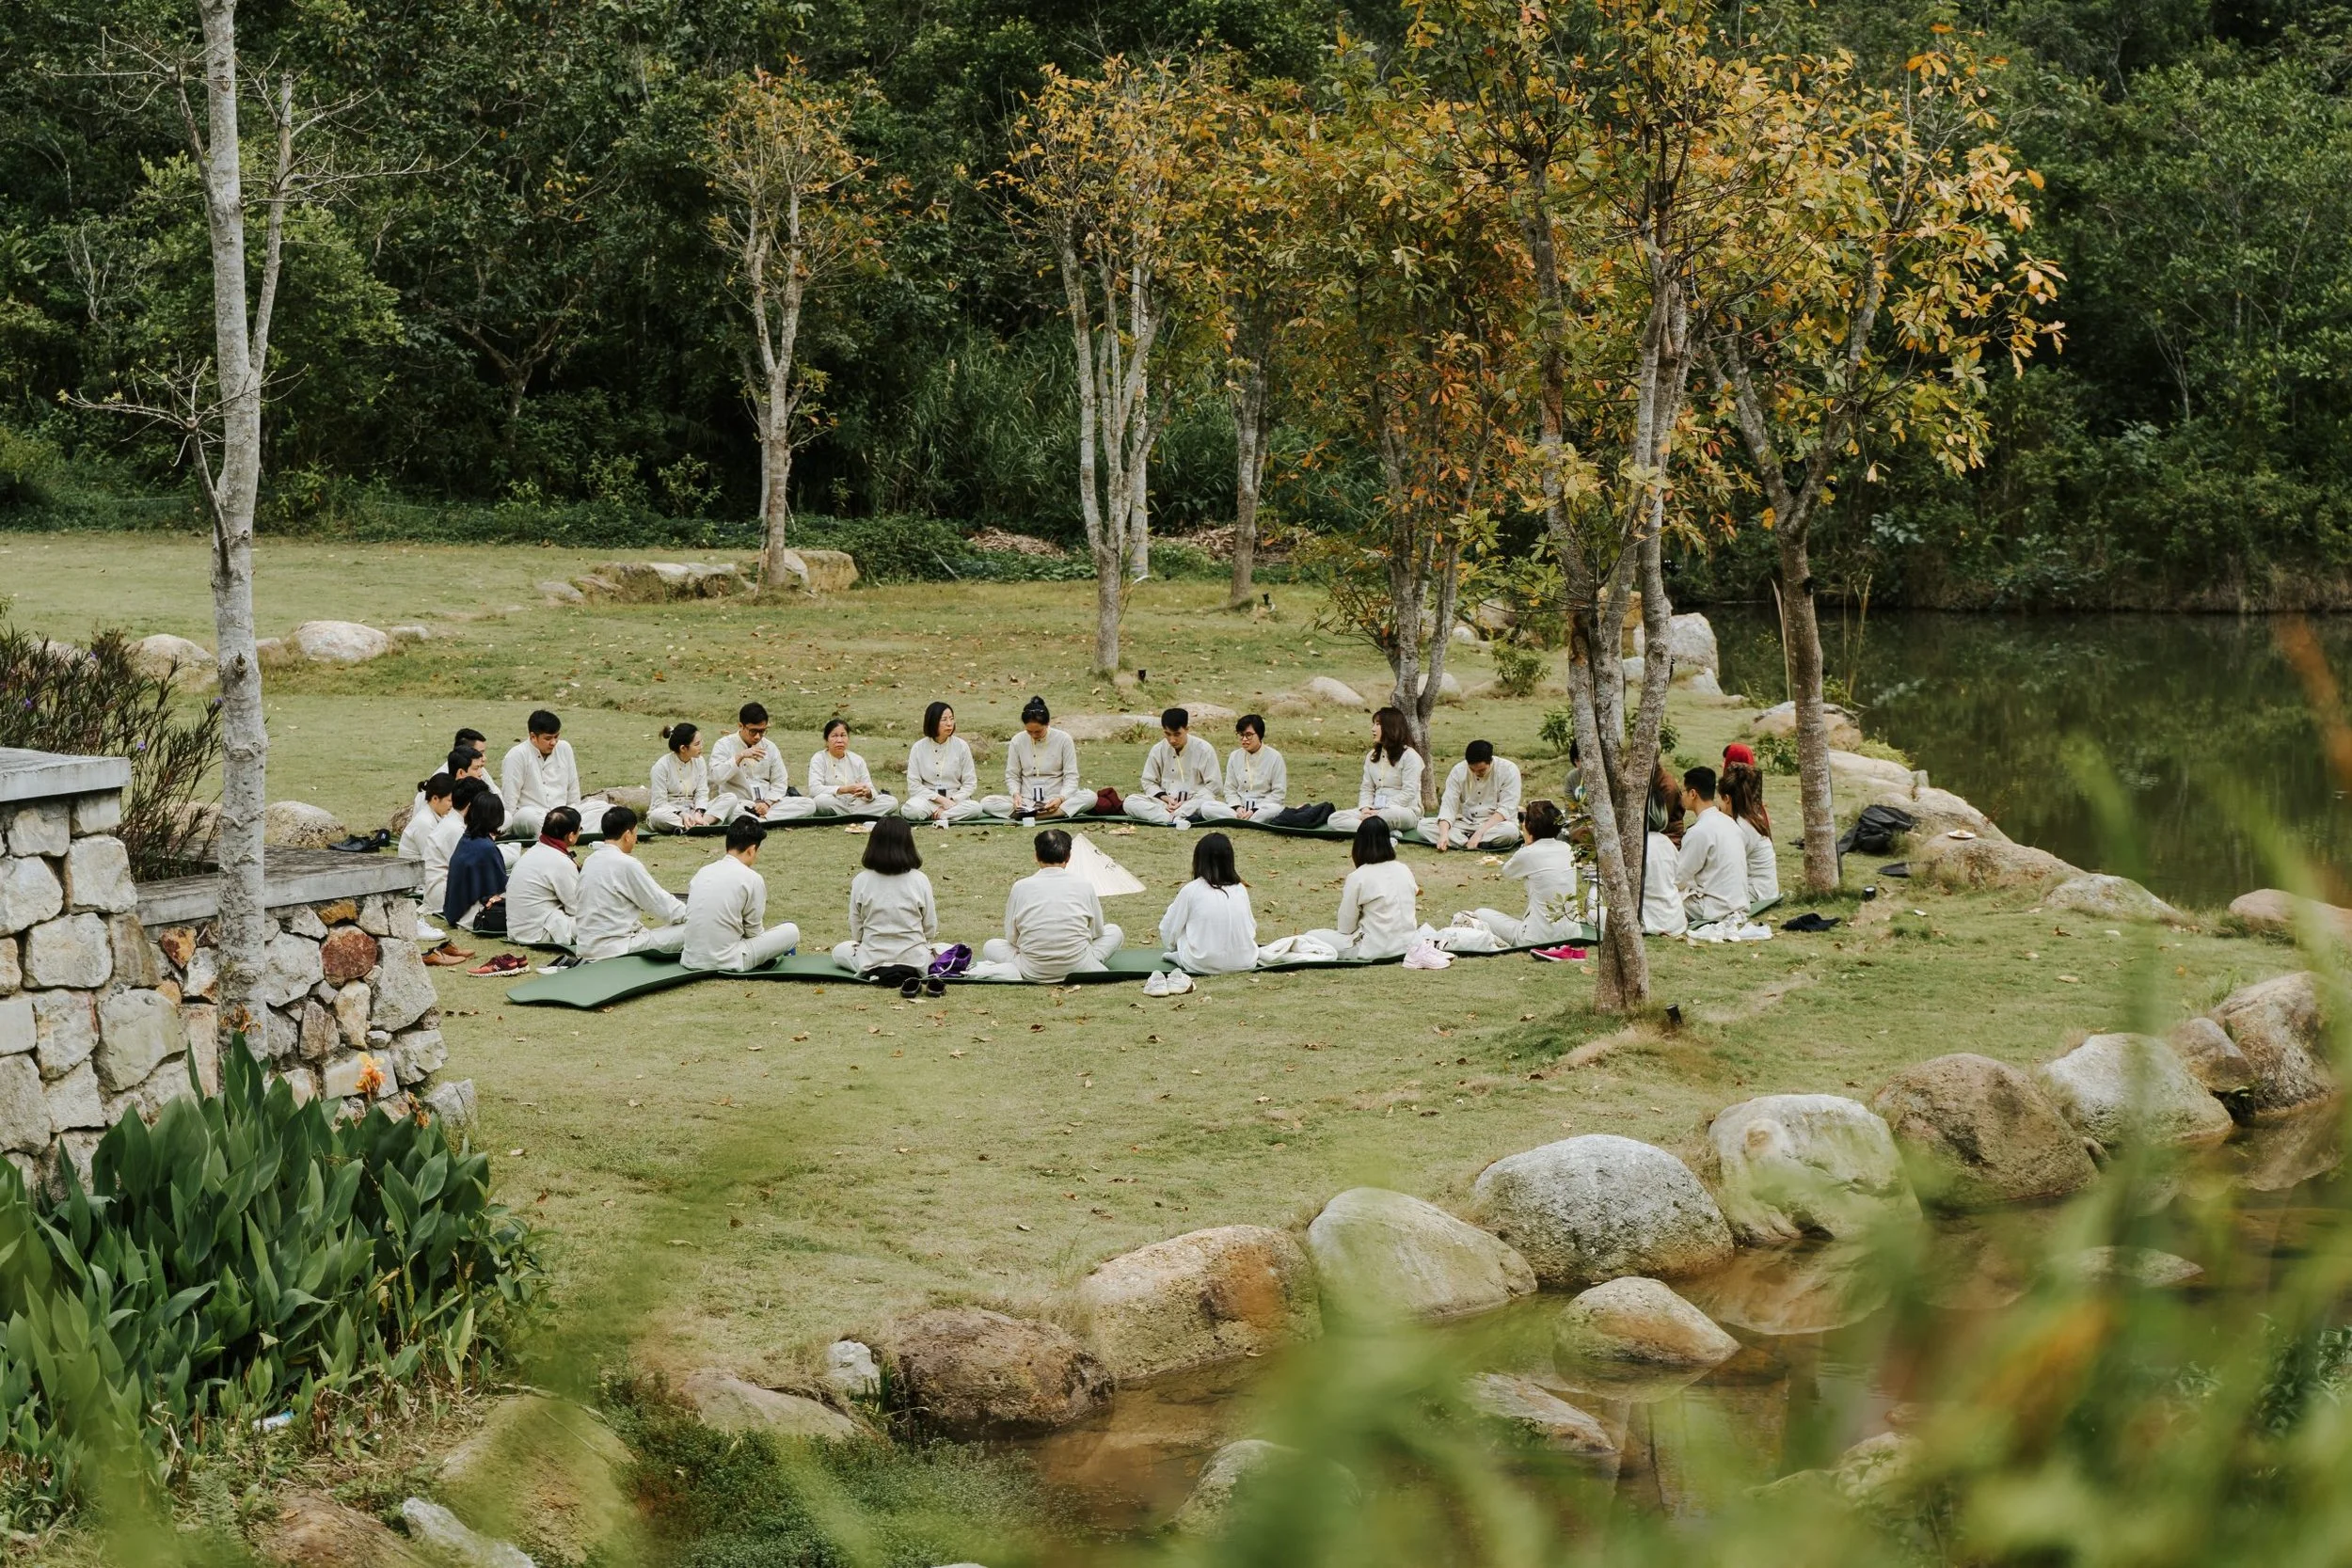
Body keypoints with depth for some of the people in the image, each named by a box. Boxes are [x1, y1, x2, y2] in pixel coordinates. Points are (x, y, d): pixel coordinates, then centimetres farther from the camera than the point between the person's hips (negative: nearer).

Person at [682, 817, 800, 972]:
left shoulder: (703, 872, 9)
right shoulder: (752, 879, -7)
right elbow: (753, 931, 1)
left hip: (691, 960, 7)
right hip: (726, 963, -7)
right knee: (791, 930, 8)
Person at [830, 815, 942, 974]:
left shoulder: (860, 881, -7)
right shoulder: (920, 881, -9)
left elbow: (856, 933, 0)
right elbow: (930, 930, -1)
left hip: (871, 961, -1)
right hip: (915, 961, 1)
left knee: (839, 951, 29)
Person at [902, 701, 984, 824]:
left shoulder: (961, 746, 3)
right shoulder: (918, 748, 1)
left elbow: (970, 783, 3)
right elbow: (913, 785, -3)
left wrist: (951, 801, -13)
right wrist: (941, 800, -14)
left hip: (955, 798, 2)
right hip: (927, 799, -2)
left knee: (975, 807, -33)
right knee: (913, 809, -38)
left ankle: (931, 815, -22)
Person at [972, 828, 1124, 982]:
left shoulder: (1020, 887, -2)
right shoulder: (1084, 885, -1)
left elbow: (1011, 937, 5)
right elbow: (1097, 931, 10)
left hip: (1034, 972, 0)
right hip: (1078, 967, 0)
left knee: (990, 946, 27)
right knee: (1114, 931, 26)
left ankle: (1012, 972, 0)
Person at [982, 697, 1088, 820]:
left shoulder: (1063, 739, -4)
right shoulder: (1018, 741, 1)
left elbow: (1071, 776, -3)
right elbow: (1011, 776, 6)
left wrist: (1061, 798, -22)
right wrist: (1016, 794, -16)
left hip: (1055, 800, -1)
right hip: (1026, 800, 1)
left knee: (1090, 797, -31)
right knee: (986, 803, -24)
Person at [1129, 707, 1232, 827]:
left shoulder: (1204, 749, -4)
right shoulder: (1158, 750, 4)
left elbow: (1212, 786, -3)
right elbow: (1148, 782, 10)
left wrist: (1187, 803, -14)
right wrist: (1166, 799, -9)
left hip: (1195, 802, -3)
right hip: (1165, 803, 3)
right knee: (1130, 802, -26)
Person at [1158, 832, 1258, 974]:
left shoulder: (1190, 890, -4)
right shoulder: (1240, 889, 5)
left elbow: (1168, 931, 3)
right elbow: (1252, 927, 10)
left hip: (1203, 966, -2)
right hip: (1244, 963, 2)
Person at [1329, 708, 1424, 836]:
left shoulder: (1409, 756, -5)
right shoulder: (1372, 756, 18)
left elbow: (1408, 793, -13)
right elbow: (1366, 788, 14)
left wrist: (1380, 812, -19)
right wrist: (1365, 809, -8)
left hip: (1405, 811, -7)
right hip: (1377, 810, 7)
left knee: (1392, 814, -46)